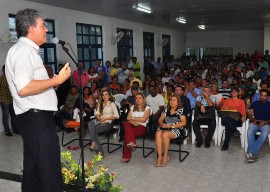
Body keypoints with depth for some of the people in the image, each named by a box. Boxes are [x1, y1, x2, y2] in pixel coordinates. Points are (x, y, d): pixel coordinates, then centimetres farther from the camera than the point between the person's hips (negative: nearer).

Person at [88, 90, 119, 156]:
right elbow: (97, 113, 18)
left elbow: (117, 116, -3)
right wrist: (98, 118, -5)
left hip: (108, 123, -5)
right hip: (100, 122, 5)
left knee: (94, 130, -32)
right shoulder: (100, 104, 25)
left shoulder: (112, 104, 6)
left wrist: (106, 118, -10)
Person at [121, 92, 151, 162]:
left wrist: (132, 118, 2)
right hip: (132, 126, 4)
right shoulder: (133, 107, 26)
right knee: (127, 124, -36)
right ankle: (131, 142, -49)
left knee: (127, 134, -33)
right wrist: (134, 122, -8)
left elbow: (143, 119, -5)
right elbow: (128, 118, 11)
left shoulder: (147, 108, 12)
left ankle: (126, 156, -35)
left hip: (142, 127, -4)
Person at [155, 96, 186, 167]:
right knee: (158, 133, -31)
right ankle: (159, 156, -31)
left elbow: (183, 123, -2)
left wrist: (171, 125, -12)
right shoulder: (166, 109, 21)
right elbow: (160, 120, 18)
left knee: (165, 134, -36)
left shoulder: (180, 110, 7)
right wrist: (162, 124, -6)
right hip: (164, 128, 4)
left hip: (175, 129, -4)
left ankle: (165, 156, -19)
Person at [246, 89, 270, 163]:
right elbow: (249, 114, 12)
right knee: (250, 132, -33)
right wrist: (253, 120, -8)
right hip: (255, 123, 1)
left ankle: (251, 152, -43)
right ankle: (253, 154, -39)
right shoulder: (255, 103, 20)